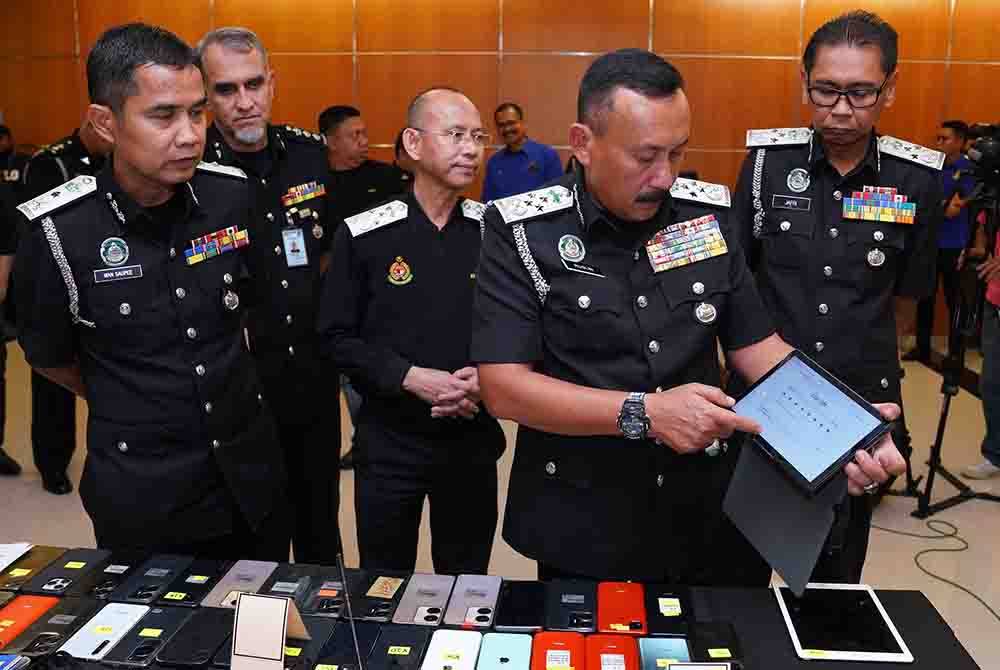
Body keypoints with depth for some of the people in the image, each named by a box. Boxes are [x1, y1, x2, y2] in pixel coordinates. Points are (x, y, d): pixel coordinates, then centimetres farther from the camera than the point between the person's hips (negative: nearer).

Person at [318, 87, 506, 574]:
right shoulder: (362, 235, -7)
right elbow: (338, 336, -6)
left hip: (472, 438, 2)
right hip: (389, 441, -1)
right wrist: (411, 377, -19)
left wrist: (486, 377, -16)